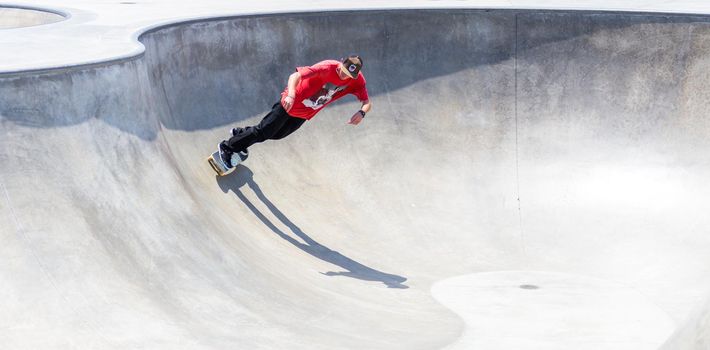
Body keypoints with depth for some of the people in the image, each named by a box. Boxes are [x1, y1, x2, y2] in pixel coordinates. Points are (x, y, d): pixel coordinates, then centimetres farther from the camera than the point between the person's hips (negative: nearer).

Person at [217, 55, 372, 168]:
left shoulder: (357, 80, -19)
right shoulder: (328, 67, -34)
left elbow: (367, 103, -19)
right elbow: (295, 76, -37)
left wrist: (361, 112, -42)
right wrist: (290, 95, -54)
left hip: (305, 115, 6)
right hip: (292, 104, -6)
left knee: (276, 134, 23)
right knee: (263, 132, 2)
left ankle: (242, 133, 47)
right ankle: (227, 147, 22)